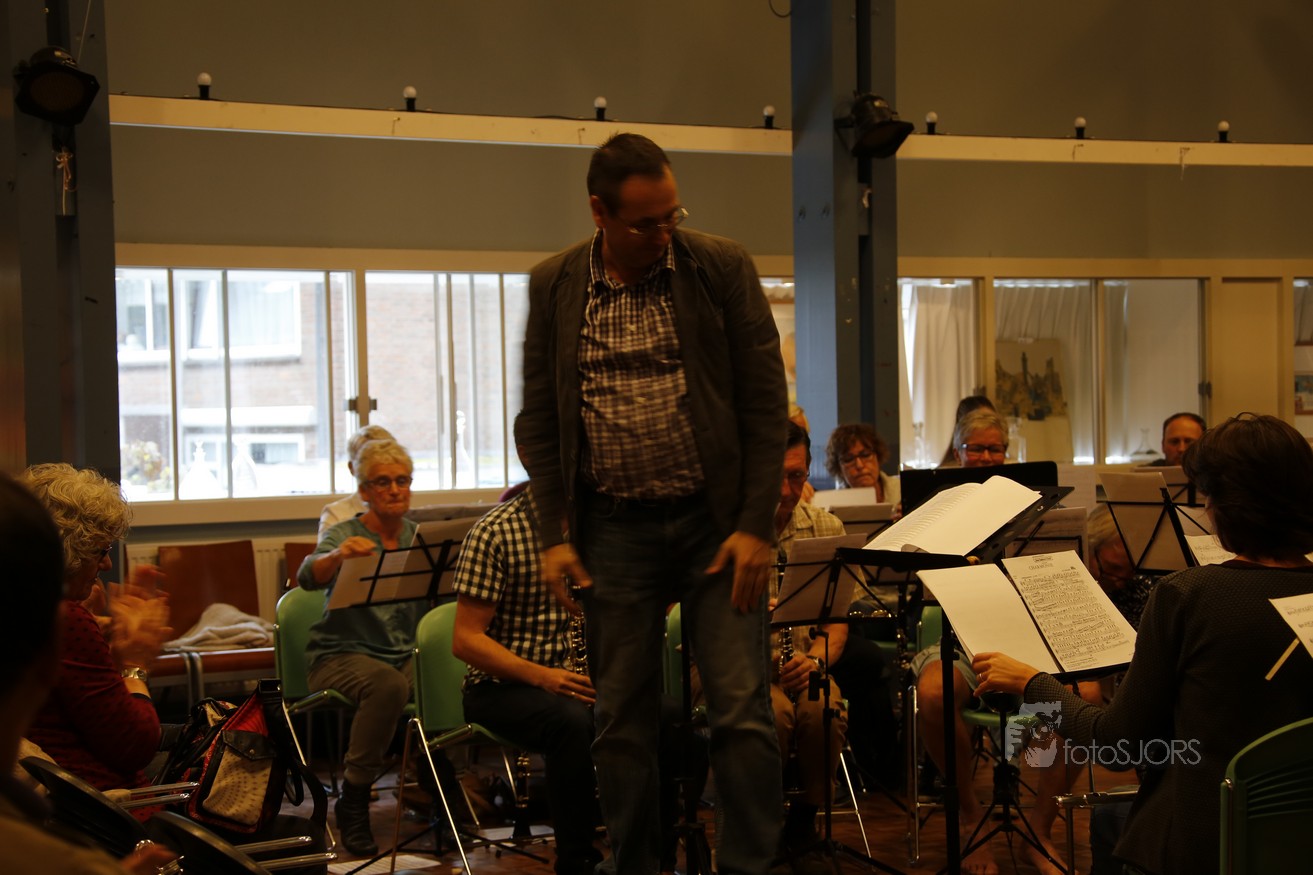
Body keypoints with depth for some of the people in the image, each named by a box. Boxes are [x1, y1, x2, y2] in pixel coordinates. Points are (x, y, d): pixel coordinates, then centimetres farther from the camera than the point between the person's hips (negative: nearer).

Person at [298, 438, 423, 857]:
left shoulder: (420, 539, 11)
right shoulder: (344, 535, -3)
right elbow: (309, 577, -24)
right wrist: (338, 556, -46)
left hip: (405, 655, 4)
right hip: (342, 656, -4)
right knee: (389, 682, -37)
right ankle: (353, 800, -19)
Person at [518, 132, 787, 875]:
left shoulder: (723, 267, -3)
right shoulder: (554, 286, 3)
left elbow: (766, 402, -3)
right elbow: (540, 417, 7)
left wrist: (756, 526, -9)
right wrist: (553, 533, -1)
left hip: (717, 520, -1)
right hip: (613, 528, 2)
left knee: (744, 710, -3)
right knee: (622, 720, 7)